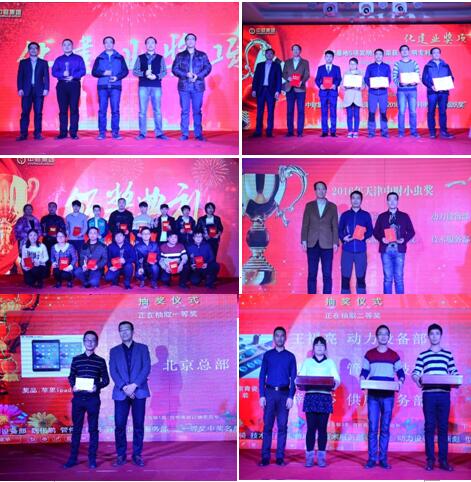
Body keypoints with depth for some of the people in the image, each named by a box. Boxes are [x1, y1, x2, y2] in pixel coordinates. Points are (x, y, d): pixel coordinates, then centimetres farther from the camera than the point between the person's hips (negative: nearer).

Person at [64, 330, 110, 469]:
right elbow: (71, 377, 10)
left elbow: (106, 380, 4)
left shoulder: (100, 361, 3)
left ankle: (92, 459, 9)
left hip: (93, 399, -1)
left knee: (93, 429, 3)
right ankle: (73, 458, 13)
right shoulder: (76, 359, 7)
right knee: (76, 428, 7)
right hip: (78, 398, 2)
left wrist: (97, 386, -15)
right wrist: (73, 386, -9)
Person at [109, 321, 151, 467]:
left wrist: (134, 385, -13)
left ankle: (137, 455, 9)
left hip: (139, 392, -1)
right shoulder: (114, 351, 12)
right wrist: (124, 387, -13)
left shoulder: (142, 348, 9)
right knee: (119, 425, -2)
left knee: (138, 425, 1)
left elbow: (146, 368, -1)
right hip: (121, 393, 1)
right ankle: (121, 455, 8)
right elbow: (113, 372, 2)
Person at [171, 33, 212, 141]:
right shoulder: (180, 55, 10)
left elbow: (208, 67, 3)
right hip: (184, 86, 0)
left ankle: (198, 134, 5)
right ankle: (184, 134, 3)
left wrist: (198, 76, -12)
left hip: (198, 86, 0)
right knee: (185, 111, 0)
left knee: (197, 111, 1)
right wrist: (186, 74, -12)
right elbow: (174, 69, 3)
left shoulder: (202, 55, 10)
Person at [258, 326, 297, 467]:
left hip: (284, 393, 0)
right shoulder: (267, 355, 9)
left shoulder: (290, 356, 8)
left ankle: (280, 457, 4)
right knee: (267, 426, -1)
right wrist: (262, 395, -4)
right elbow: (262, 376, 6)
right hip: (270, 392, 0)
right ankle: (265, 457, 1)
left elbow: (293, 378, 5)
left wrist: (291, 397, -5)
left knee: (282, 426, 0)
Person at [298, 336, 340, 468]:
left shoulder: (330, 362, 13)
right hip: (310, 397, 0)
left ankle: (321, 457, 4)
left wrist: (335, 384, -18)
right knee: (311, 427, -3)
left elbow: (337, 379, 4)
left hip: (325, 397, 0)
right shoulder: (307, 362, 14)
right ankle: (309, 457, 2)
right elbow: (300, 378, 8)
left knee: (322, 427, -1)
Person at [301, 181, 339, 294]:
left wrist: (335, 243, -2)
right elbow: (305, 224, 6)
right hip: (312, 244, 1)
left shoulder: (332, 207, 8)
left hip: (327, 244, 0)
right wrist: (304, 240, -3)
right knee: (312, 274, 2)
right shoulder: (309, 206, 9)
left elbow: (335, 226, 5)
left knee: (327, 275, -1)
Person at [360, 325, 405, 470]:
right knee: (372, 427, -3)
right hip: (373, 395, 0)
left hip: (388, 396, 0)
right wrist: (362, 381, -12)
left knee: (385, 428, 3)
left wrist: (400, 382, -11)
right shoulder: (369, 354, 8)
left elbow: (401, 373, 9)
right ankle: (372, 458, 1)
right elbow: (364, 373, 9)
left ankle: (383, 458, 7)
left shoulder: (394, 355, 8)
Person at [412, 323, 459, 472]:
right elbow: (415, 372, 3)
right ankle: (430, 460, 5)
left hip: (444, 394, 1)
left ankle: (443, 460, 7)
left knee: (443, 427, 3)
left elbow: (454, 372, 9)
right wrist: (417, 379, -19)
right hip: (428, 394, -1)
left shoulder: (448, 354, 12)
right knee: (430, 427, 1)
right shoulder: (422, 355, 9)